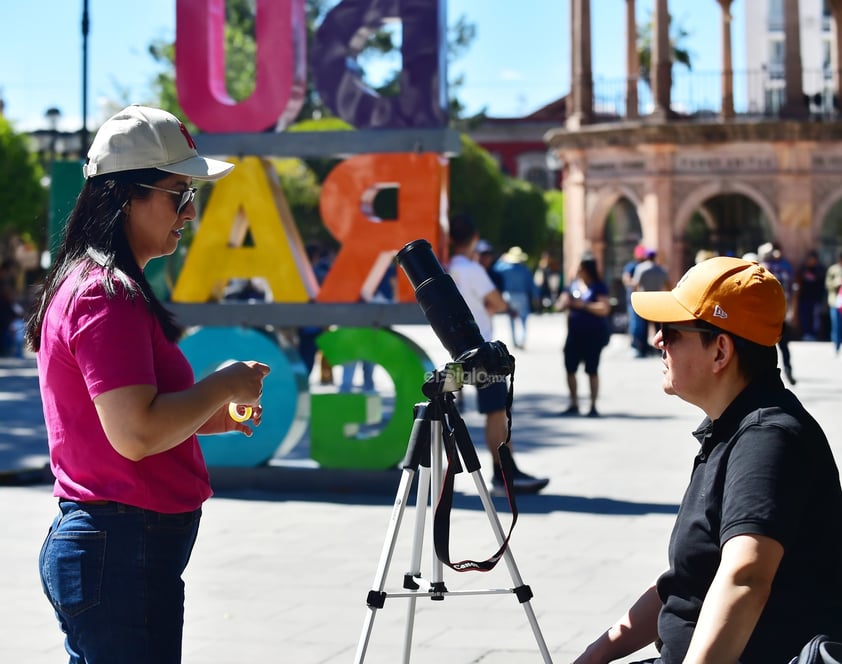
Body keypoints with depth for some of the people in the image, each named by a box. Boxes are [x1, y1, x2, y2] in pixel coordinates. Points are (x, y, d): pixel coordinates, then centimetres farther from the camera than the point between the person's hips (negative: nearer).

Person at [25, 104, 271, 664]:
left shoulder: (82, 283, 15)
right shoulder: (109, 295, -16)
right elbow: (136, 434, -25)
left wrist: (207, 417, 12)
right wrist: (221, 388, -10)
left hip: (91, 543, 10)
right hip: (124, 552, -10)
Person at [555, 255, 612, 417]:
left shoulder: (599, 287, -6)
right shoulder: (573, 285, 9)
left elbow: (604, 308, -19)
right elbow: (559, 305, 11)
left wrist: (584, 305, -19)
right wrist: (564, 302, -12)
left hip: (593, 335, -5)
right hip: (575, 334, 5)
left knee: (592, 370, 0)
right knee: (570, 368, 6)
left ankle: (593, 407, 7)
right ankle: (574, 405, 18)